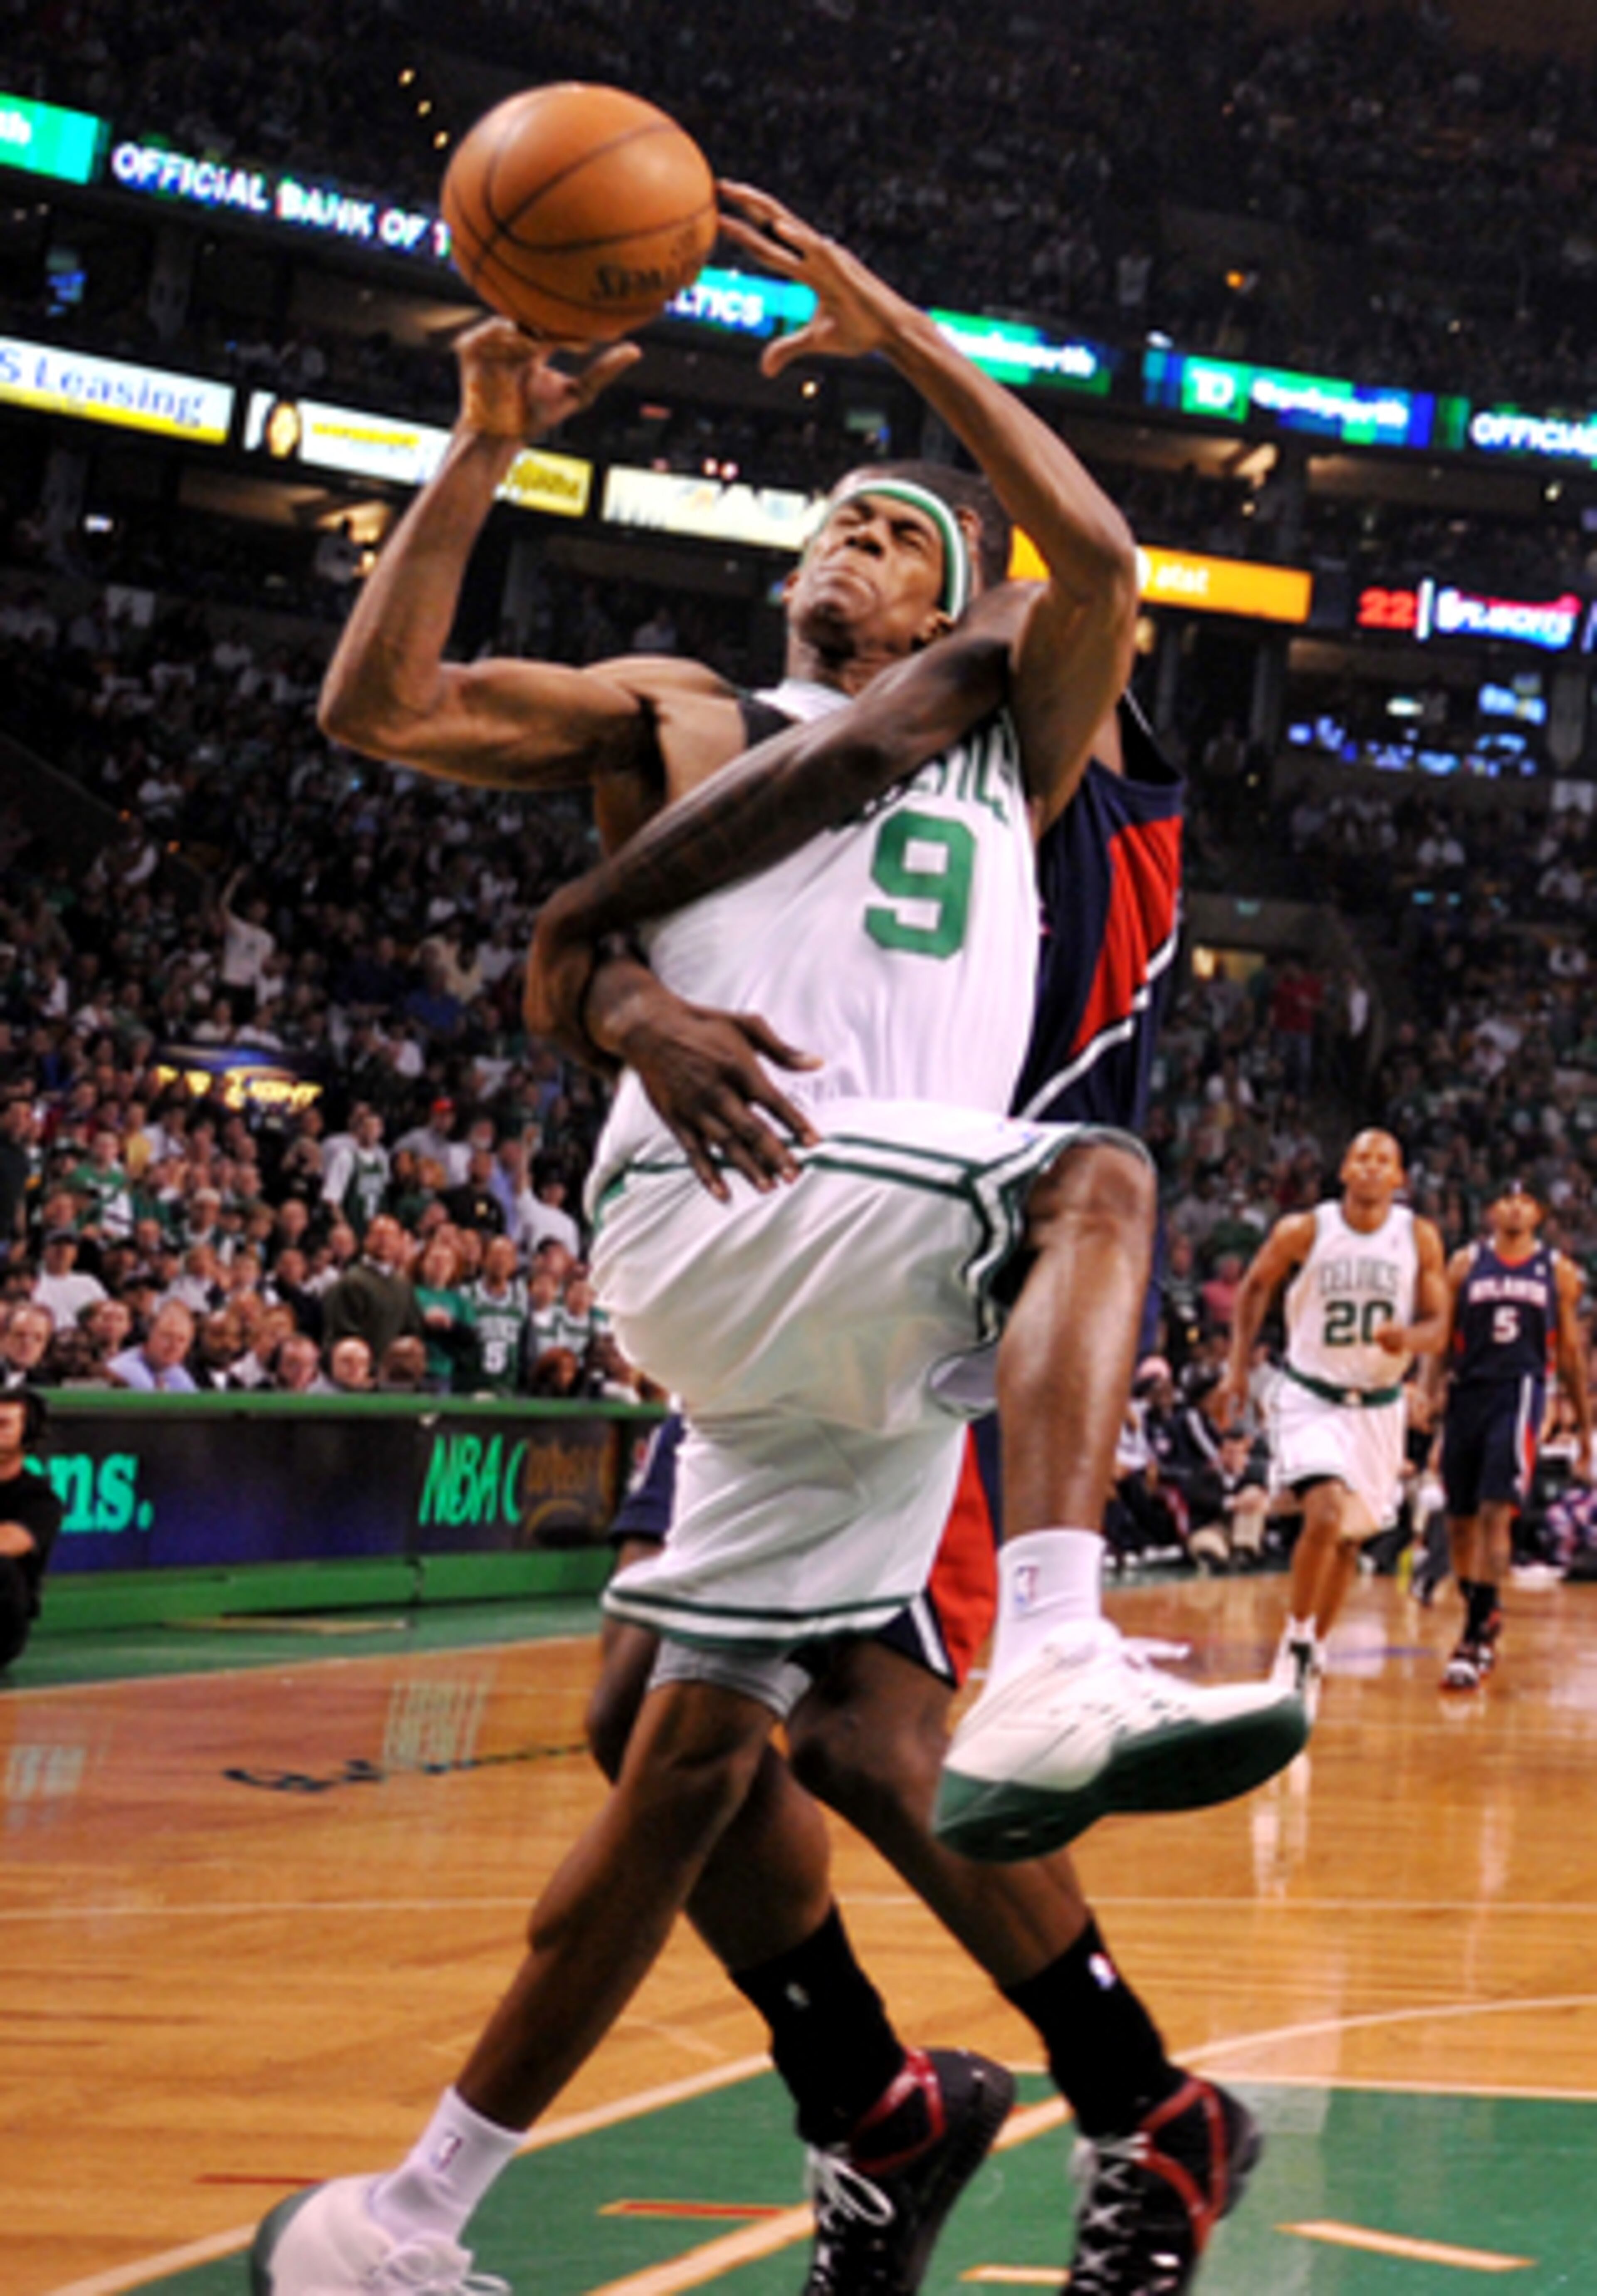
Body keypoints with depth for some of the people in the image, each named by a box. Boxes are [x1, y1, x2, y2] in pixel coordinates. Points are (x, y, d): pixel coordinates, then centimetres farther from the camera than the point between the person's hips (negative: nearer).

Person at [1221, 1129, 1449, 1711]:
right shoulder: (1304, 1231, -11)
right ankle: (1296, 1638, -4)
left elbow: (1437, 1327, -3)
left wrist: (1409, 1338, -26)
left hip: (1378, 1406, 3)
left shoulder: (1420, 1239, -6)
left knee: (1350, 1538, 12)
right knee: (1325, 1515, -23)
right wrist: (1238, 1367, 5)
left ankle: (1313, 1652, 31)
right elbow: (1256, 1288, 7)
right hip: (1311, 1398, -3)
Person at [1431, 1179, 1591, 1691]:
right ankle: (1485, 1615, 29)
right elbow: (1442, 1334, 10)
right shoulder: (1465, 1264, 10)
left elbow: (1572, 1351, 13)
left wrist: (1585, 1425, 14)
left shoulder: (1559, 1272, 9)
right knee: (1461, 1520, 7)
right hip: (1467, 1393, 3)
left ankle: (1475, 1639, -19)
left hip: (1520, 1394, -2)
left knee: (1496, 1514, -17)